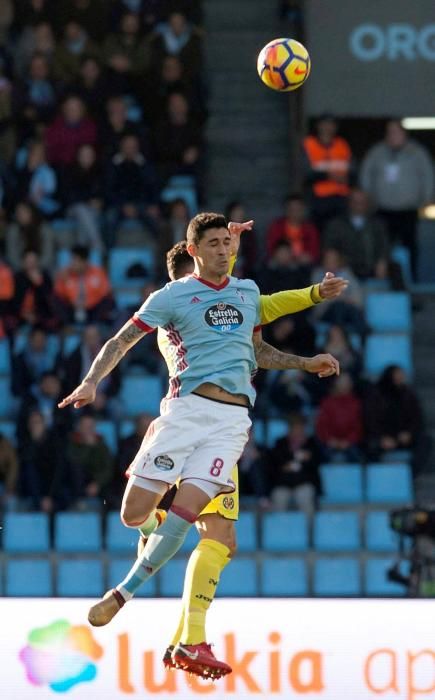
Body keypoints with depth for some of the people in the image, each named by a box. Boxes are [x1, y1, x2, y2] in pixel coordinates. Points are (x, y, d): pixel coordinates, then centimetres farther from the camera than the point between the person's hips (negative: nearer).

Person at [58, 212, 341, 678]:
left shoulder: (248, 292, 20)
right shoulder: (174, 296, 5)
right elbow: (122, 340, 3)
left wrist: (306, 363, 25)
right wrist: (91, 381, -12)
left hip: (233, 418, 2)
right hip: (187, 407, -2)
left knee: (186, 509, -17)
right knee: (134, 515, -7)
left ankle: (124, 591, -4)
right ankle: (154, 533, 31)